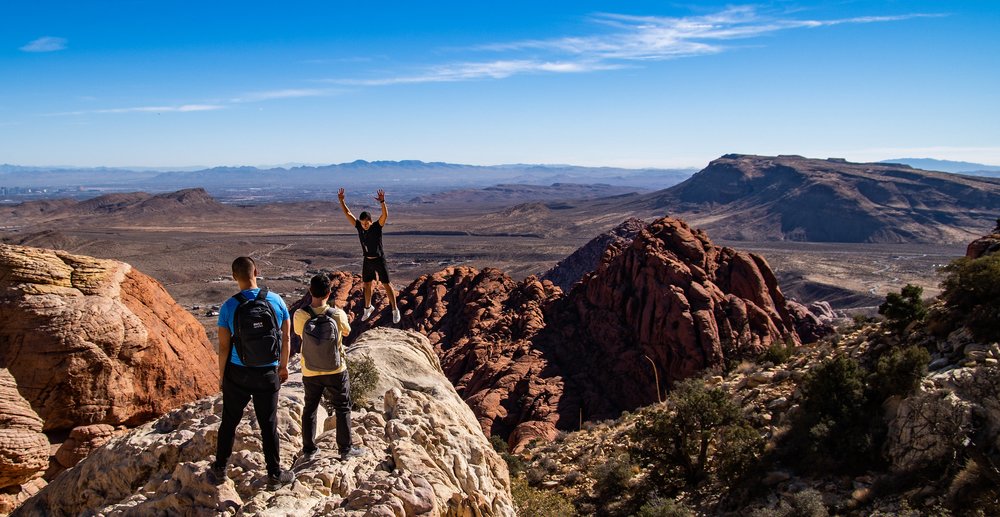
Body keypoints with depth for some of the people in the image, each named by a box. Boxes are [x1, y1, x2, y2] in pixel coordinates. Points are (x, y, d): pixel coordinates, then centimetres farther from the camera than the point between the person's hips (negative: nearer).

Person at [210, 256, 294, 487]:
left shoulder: (228, 307, -12)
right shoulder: (276, 301, -8)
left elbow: (224, 347, -7)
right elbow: (285, 338, 1)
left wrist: (222, 374, 7)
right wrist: (283, 366, 15)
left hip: (237, 373, -1)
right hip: (268, 374, 1)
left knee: (229, 422, 17)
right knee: (268, 424, 12)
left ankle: (219, 469, 31)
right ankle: (274, 473, 23)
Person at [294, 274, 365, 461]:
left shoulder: (300, 315, -16)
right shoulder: (338, 314, -18)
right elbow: (346, 332, 3)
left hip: (310, 372, 2)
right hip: (336, 370, -1)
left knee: (309, 409, 19)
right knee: (343, 408, 14)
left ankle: (308, 450, 28)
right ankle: (345, 449, 21)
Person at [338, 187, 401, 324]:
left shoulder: (377, 226, -16)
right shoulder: (359, 226, -4)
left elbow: (385, 215, -34)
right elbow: (347, 213, -2)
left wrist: (382, 202, -50)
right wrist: (341, 200, -12)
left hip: (379, 260, -5)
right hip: (367, 261, 5)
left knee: (386, 284, 0)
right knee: (367, 285, 15)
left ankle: (395, 310, 9)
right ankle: (368, 308, 35)